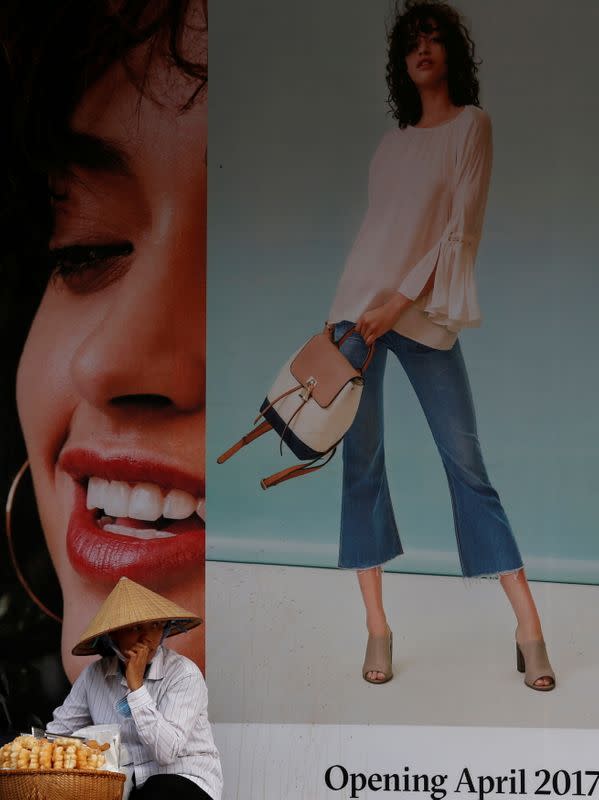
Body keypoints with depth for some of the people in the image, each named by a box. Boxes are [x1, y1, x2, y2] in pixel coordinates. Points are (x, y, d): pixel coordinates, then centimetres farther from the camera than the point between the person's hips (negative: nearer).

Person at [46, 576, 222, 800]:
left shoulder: (184, 674, -12)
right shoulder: (95, 675, 5)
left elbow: (166, 751, -22)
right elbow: (58, 730, 9)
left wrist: (136, 685, -23)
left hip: (185, 781, -4)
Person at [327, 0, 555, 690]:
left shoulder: (472, 124, 1)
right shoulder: (392, 141, 16)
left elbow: (461, 232, -8)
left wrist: (400, 304, -15)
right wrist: (360, 307, 9)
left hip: (424, 315, -4)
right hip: (359, 303, 4)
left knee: (466, 463, -6)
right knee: (361, 460, -1)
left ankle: (528, 627, -3)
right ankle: (376, 626, 4)